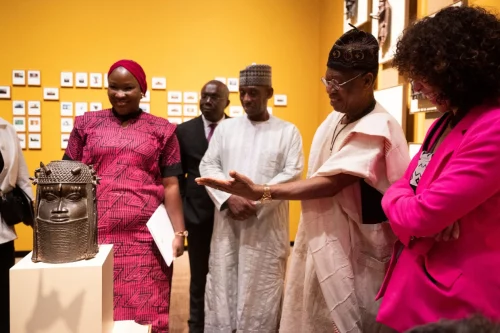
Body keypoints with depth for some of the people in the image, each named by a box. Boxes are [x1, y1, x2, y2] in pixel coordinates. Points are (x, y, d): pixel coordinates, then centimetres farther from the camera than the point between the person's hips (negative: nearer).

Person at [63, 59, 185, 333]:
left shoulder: (161, 130, 6)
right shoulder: (87, 124, 10)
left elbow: (170, 185, 5)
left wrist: (179, 231, 0)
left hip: (144, 236, -1)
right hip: (95, 235, 1)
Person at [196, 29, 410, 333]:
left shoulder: (377, 130, -21)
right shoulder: (336, 118, 5)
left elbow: (331, 182, -29)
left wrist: (261, 192, -34)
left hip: (354, 255, -7)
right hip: (322, 243, 7)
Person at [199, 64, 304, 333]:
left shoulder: (288, 131, 4)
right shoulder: (225, 128, 10)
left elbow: (293, 174, -5)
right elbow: (208, 166, 3)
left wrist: (255, 200, -14)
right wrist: (230, 198, -13)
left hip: (267, 225, -2)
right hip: (227, 223, 2)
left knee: (262, 292, 4)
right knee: (222, 286, 8)